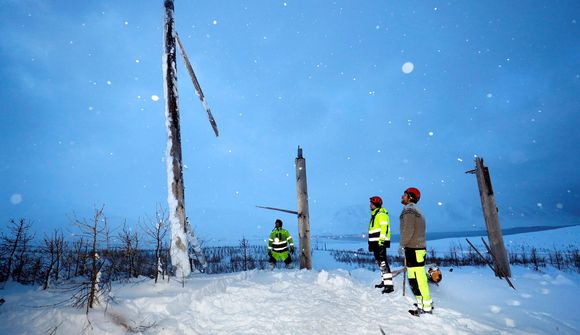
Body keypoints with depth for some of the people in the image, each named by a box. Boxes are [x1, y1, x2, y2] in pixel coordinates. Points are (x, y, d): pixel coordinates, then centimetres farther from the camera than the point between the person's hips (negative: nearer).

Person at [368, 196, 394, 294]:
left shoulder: (381, 213, -10)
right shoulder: (374, 214, 21)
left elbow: (384, 227, -21)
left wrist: (382, 239, -28)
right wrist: (371, 242, 26)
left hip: (380, 242, -11)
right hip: (375, 242, 11)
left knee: (383, 262, -14)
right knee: (379, 262, 16)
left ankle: (389, 285, -16)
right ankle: (384, 281, 27)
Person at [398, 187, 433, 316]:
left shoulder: (409, 210, -12)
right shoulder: (417, 211, 20)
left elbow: (408, 230, -20)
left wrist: (402, 245, -10)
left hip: (413, 249, -10)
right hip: (419, 248, 10)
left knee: (416, 280, -5)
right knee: (419, 278, 15)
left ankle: (425, 308, 0)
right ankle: (426, 303, 23)